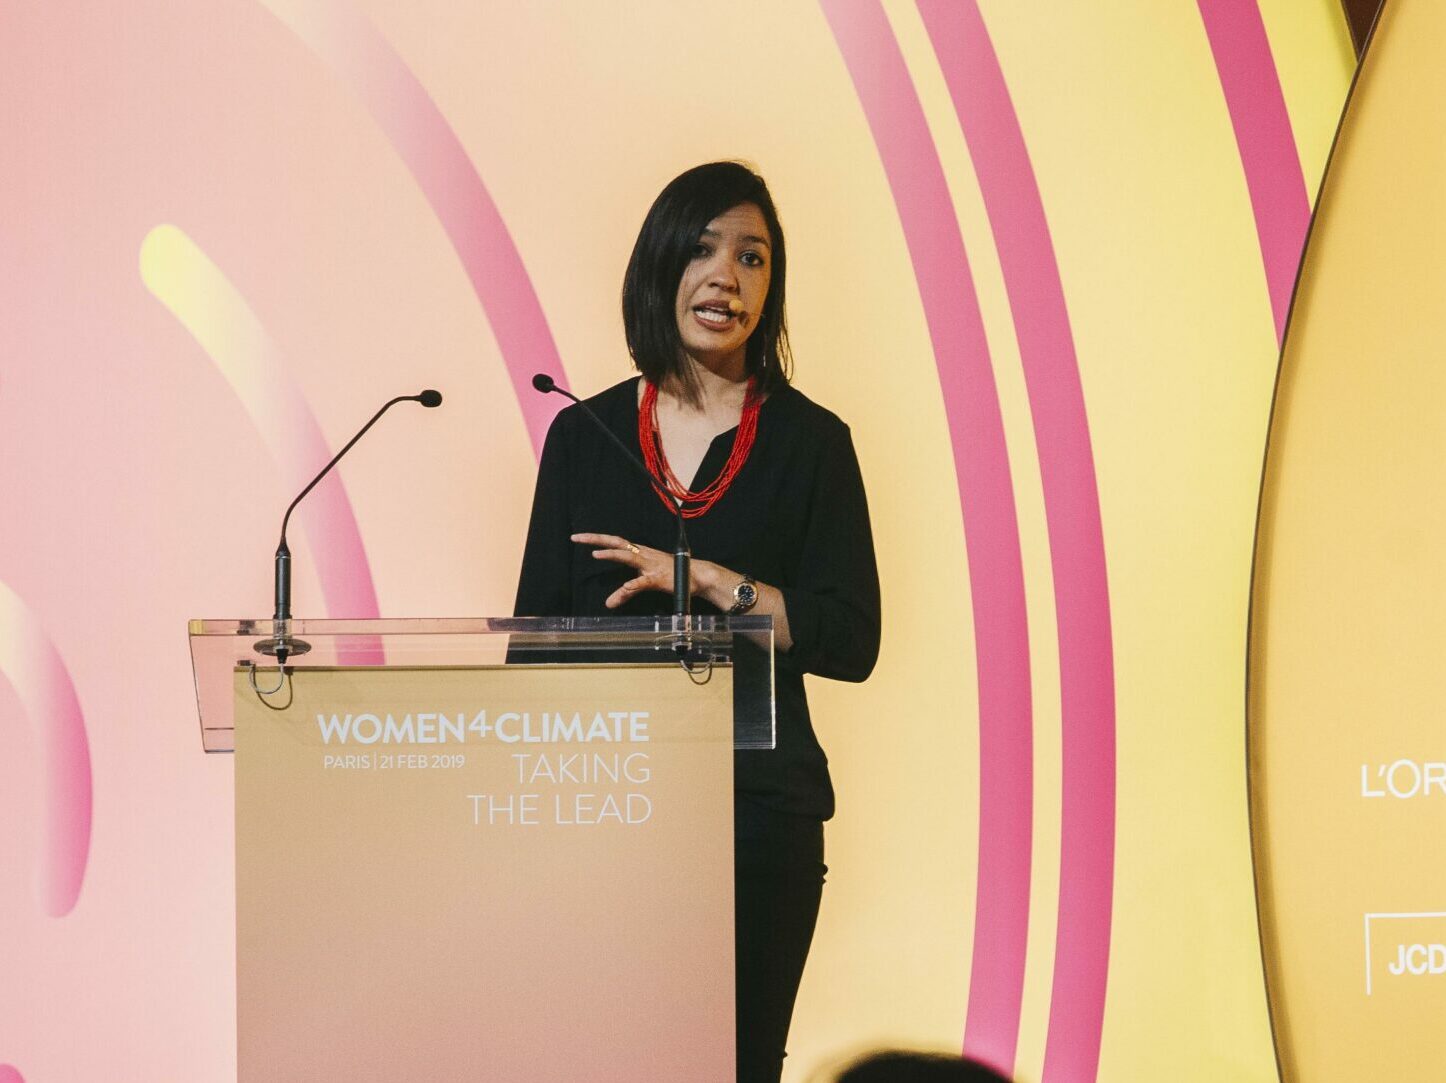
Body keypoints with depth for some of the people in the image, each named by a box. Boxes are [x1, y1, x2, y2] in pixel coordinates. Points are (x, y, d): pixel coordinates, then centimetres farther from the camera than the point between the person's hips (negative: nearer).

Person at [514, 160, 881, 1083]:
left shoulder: (810, 442, 3)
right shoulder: (585, 435, 10)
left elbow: (852, 641, -3)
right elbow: (537, 631, 10)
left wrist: (709, 581, -13)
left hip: (756, 808, -2)